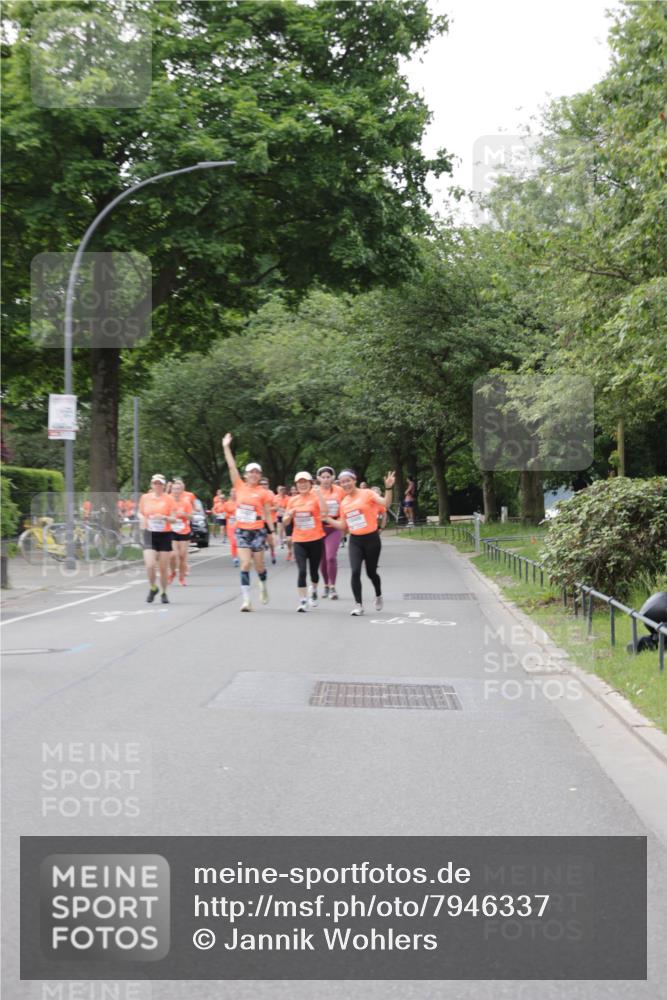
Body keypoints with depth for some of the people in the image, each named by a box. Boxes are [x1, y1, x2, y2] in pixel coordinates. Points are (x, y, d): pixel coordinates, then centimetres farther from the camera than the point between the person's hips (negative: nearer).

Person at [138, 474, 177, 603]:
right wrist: (142, 519, -4)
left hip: (165, 535, -1)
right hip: (150, 534, 1)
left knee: (164, 567, 3)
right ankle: (153, 588, 12)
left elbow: (174, 519, -2)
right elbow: (140, 513, 18)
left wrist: (164, 517, -22)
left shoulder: (169, 499, -1)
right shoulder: (145, 498, 4)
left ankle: (164, 593, 23)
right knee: (150, 565, -14)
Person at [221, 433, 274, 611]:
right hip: (242, 530, 1)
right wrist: (226, 447, -3)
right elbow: (232, 467, -1)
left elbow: (268, 514, 2)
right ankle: (246, 600, -8)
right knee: (245, 564, -9)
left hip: (258, 530, -1)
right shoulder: (240, 487, 2)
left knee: (258, 565, 7)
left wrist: (272, 532, -1)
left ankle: (263, 585, 40)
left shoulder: (263, 493, -2)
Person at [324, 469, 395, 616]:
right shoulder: (344, 503, 8)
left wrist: (388, 488, -35)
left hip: (371, 538, -3)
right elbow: (343, 526, 15)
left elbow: (385, 503, -22)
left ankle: (378, 596, 37)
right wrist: (328, 519, 6)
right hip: (355, 540, 3)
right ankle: (358, 605, -7)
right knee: (355, 571, -13)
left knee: (371, 572, 8)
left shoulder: (367, 494, -7)